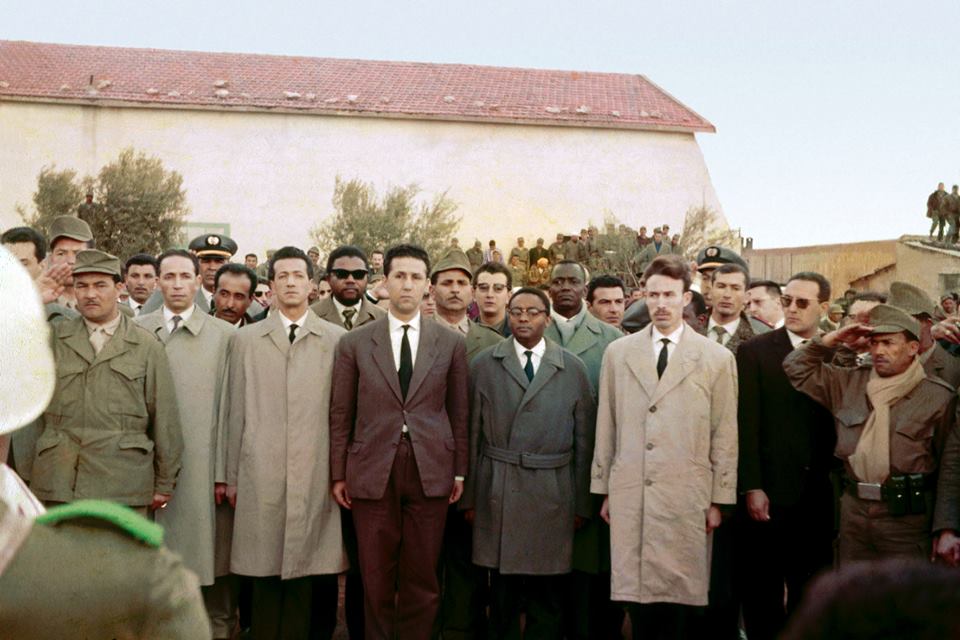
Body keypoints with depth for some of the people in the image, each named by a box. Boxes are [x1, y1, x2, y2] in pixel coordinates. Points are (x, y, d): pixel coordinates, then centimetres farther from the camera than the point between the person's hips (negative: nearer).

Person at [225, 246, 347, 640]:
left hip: (318, 475, 0)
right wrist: (231, 475, 6)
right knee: (266, 574, 2)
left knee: (318, 573, 0)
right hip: (262, 475, 1)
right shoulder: (245, 339, 11)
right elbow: (236, 412, 9)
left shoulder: (337, 339, 8)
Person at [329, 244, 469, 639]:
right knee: (376, 579, 6)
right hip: (373, 472, 0)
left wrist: (459, 471, 5)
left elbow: (459, 412, 9)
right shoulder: (354, 343, 4)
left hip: (431, 472, 0)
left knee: (422, 579, 5)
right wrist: (339, 474, 2)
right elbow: (341, 413, 5)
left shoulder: (451, 344, 6)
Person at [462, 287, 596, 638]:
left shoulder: (573, 368, 5)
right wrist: (469, 495, 2)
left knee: (548, 593, 5)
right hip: (498, 492, 0)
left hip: (552, 493, 0)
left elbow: (584, 440, 5)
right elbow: (472, 434, 4)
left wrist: (582, 503, 2)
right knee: (503, 590, 8)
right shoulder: (484, 365, 5)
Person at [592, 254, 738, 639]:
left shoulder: (717, 359, 5)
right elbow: (606, 427, 11)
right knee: (637, 594, 1)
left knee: (680, 602, -1)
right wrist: (603, 489, 9)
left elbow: (724, 437, 4)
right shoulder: (618, 353, 10)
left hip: (687, 499, -1)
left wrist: (720, 499, 1)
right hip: (629, 496, 1)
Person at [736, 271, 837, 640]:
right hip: (768, 492, -2)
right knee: (762, 593, 6)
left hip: (818, 495, 2)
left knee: (810, 587, 10)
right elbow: (746, 424, -6)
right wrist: (751, 488, -11)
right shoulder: (755, 352, -1)